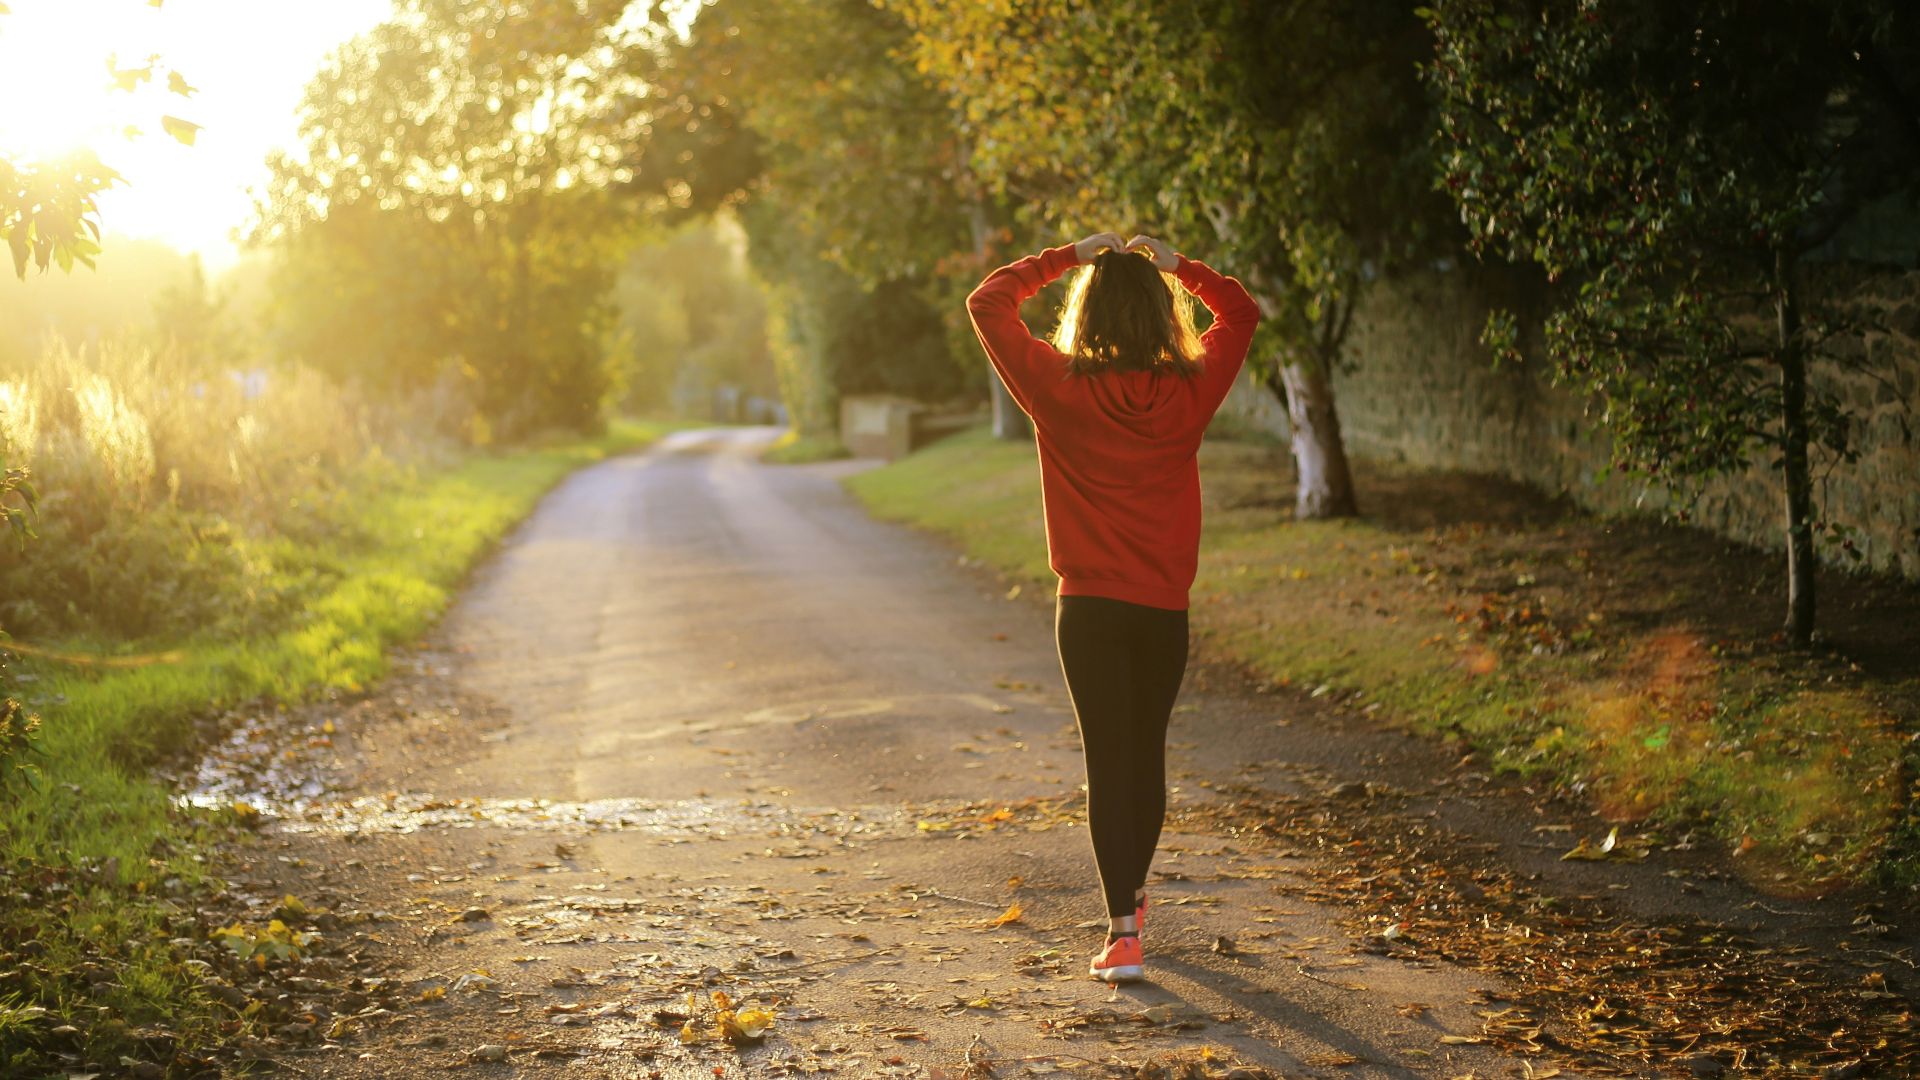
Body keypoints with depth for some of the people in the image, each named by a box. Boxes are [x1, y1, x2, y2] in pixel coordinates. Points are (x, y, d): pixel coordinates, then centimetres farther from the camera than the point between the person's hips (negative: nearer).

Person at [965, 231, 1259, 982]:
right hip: (1165, 609, 2)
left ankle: (1123, 932, -9)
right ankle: (1132, 895, 37)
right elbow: (1240, 313, 15)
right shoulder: (1189, 392, -4)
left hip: (1090, 608, -2)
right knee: (1148, 753, 18)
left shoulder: (1060, 389, -9)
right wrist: (1176, 265, 11)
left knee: (1108, 760, -1)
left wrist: (1068, 257, 5)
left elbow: (988, 302, 2)